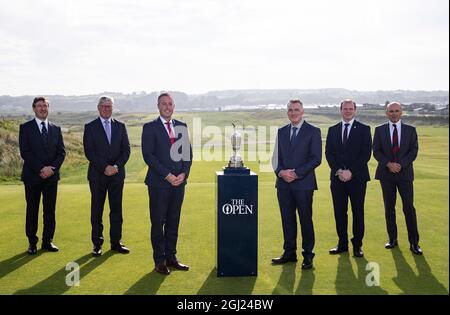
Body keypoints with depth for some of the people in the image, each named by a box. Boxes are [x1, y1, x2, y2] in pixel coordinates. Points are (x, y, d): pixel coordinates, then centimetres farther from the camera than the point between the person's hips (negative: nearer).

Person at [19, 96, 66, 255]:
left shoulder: (56, 129, 11)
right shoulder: (25, 128, 1)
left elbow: (61, 152, 6)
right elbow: (25, 152, -8)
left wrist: (52, 168, -10)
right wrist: (41, 169, -15)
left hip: (51, 176, 3)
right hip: (32, 176, -3)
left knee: (50, 210, 6)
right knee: (32, 210, 4)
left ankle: (48, 241, 15)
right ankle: (32, 243, 12)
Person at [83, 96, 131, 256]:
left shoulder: (120, 126, 10)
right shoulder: (90, 127, 2)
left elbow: (126, 149, 5)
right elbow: (89, 152, -7)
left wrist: (117, 166, -10)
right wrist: (105, 167, -15)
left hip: (117, 174, 2)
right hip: (97, 175, -2)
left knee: (116, 209, 5)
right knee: (96, 210, 4)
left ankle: (116, 242, 14)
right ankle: (97, 244, 12)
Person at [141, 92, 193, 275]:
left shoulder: (182, 127, 12)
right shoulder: (150, 128, -1)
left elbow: (188, 152, 11)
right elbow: (148, 155, -9)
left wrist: (184, 173, -4)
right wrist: (167, 175, -14)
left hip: (179, 182, 4)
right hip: (159, 183, -4)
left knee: (173, 222, 9)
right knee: (158, 222, 2)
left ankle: (171, 258, 19)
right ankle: (159, 261, 12)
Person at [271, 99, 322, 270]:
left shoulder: (313, 131, 0)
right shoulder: (281, 131, 14)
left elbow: (316, 158, -7)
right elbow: (275, 156, 14)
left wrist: (297, 173, -14)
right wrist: (280, 172, -6)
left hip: (303, 183, -4)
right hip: (284, 183, 4)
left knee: (306, 219, 1)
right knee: (287, 219, 9)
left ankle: (308, 255, 11)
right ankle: (289, 252, 20)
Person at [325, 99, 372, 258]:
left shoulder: (364, 129, 2)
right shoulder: (333, 130, 12)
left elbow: (366, 154, -6)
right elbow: (329, 153, 6)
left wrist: (351, 172, -13)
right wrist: (339, 171, -9)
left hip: (357, 178, -3)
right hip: (337, 178, 3)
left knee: (358, 212, 3)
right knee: (339, 212, 6)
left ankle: (357, 245, 12)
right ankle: (342, 243, 17)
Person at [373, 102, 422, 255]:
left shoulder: (410, 130, 6)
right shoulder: (380, 130, 6)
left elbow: (414, 150, 0)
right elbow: (376, 151, 1)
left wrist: (401, 165, -13)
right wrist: (389, 164, -14)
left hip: (404, 173, -1)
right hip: (386, 174, 1)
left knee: (409, 208, -3)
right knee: (389, 208, 6)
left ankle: (414, 242, 3)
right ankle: (392, 239, 17)